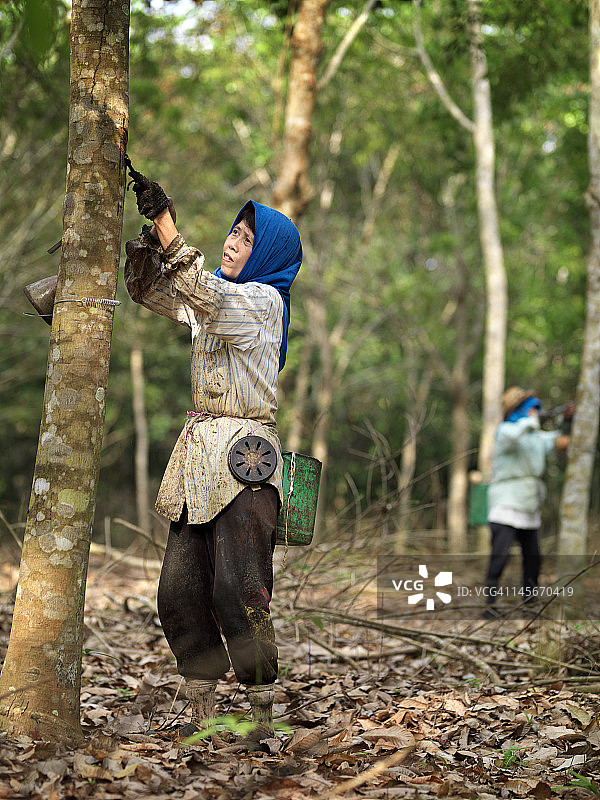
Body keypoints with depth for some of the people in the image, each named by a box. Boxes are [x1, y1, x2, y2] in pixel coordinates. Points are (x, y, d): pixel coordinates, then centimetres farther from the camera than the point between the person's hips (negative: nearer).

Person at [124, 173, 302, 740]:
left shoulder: (263, 300, -5)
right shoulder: (218, 299, 19)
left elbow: (204, 296, -23)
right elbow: (148, 289, 19)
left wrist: (165, 222, -22)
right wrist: (148, 224, 2)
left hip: (244, 455, -8)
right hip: (200, 455, 8)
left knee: (237, 590, -13)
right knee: (182, 587, 3)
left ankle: (262, 714, -7)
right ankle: (201, 710, 9)